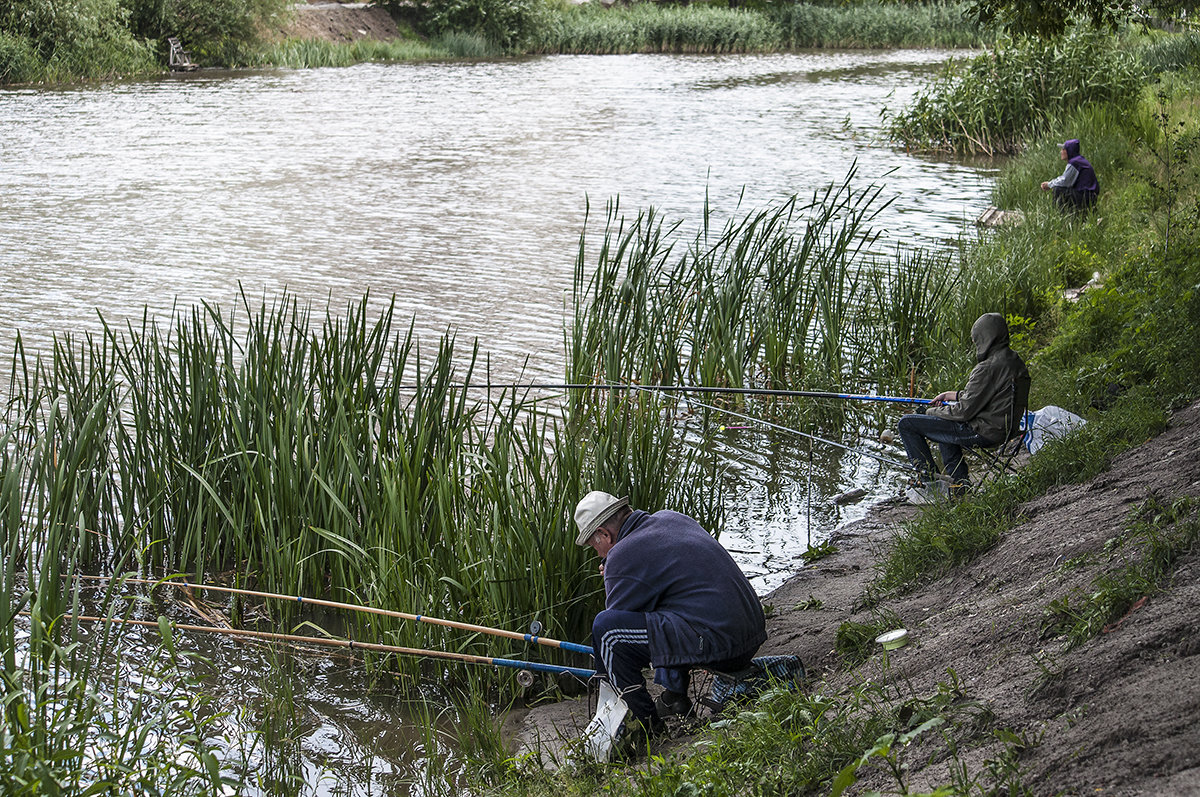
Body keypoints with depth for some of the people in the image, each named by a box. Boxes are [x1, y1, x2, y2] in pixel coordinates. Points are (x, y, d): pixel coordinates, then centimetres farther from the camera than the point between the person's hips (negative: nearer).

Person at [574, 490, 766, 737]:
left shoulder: (622, 557, -8)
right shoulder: (670, 518, 16)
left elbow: (613, 631, 1)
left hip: (717, 643, -10)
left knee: (605, 626, -12)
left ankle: (645, 723, -2)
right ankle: (674, 696, 27)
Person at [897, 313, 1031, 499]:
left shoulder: (988, 368, -24)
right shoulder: (1016, 361, 6)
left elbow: (965, 411, -20)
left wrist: (932, 412, -3)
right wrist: (951, 395, 17)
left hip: (984, 433, -10)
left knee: (907, 424, -5)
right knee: (944, 421, 36)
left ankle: (929, 481, 1)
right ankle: (959, 481, 28)